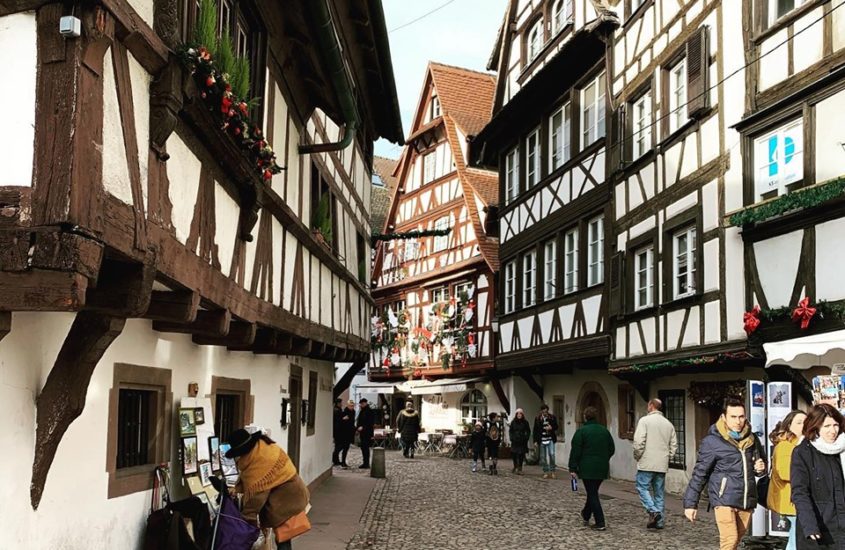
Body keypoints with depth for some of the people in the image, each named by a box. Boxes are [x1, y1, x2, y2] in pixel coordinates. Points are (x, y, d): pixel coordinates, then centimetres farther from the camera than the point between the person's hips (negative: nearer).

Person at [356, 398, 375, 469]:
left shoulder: (369, 411, -11)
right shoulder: (361, 411, 16)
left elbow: (371, 422, -17)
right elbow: (359, 421, 22)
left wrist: (363, 427, -21)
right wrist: (358, 428, 11)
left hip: (367, 432, -9)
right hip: (362, 432, 9)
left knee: (365, 447, -9)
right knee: (363, 447, 10)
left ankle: (366, 463, -4)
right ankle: (365, 463, 17)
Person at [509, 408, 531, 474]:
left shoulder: (525, 422, 4)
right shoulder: (513, 422, 8)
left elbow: (528, 432, 8)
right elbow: (510, 431, 13)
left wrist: (526, 438, -3)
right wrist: (511, 438, 0)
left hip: (522, 441, -1)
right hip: (514, 441, 2)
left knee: (521, 455, -5)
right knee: (514, 454, -1)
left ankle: (520, 469, -1)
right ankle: (515, 467, 16)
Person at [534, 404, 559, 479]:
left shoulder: (553, 417, 2)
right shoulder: (537, 419, 3)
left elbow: (556, 427, 10)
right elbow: (535, 430, 5)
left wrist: (551, 428, -12)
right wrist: (535, 440, 0)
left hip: (550, 439, -1)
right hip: (541, 440, 1)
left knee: (551, 454, -14)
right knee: (543, 457, 5)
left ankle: (552, 471, -2)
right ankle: (546, 472, 14)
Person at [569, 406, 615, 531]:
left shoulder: (581, 431, -10)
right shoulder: (604, 430, 7)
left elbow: (575, 451, -12)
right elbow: (612, 449, 14)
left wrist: (572, 468, -7)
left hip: (587, 468, -6)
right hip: (602, 468, 6)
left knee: (592, 494, -2)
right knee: (593, 492, 20)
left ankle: (600, 523, -6)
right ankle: (586, 516, 36)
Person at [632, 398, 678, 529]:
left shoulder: (645, 420, -8)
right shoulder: (668, 424, 10)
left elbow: (638, 442, -15)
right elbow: (674, 445, 10)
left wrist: (637, 456, -1)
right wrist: (666, 457, 17)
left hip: (647, 464, -6)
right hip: (662, 465, 6)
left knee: (643, 488, 3)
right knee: (659, 493, 11)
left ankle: (653, 511, -15)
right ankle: (659, 521, 12)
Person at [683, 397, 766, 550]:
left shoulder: (752, 439, 7)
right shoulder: (712, 441, -8)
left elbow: (760, 462, 24)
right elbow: (699, 473, -4)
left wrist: (761, 468, 0)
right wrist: (690, 503, -5)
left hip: (747, 500, 6)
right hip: (725, 499, -6)